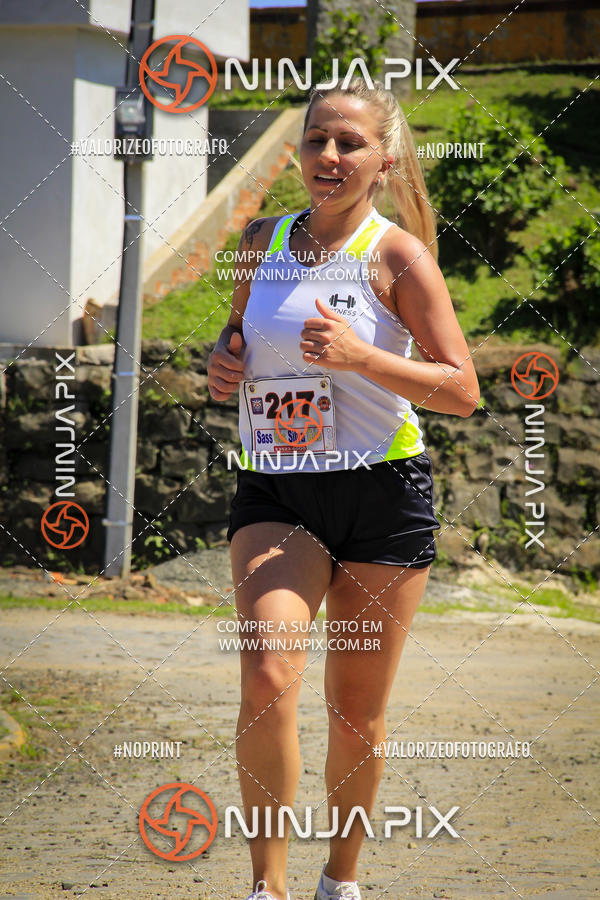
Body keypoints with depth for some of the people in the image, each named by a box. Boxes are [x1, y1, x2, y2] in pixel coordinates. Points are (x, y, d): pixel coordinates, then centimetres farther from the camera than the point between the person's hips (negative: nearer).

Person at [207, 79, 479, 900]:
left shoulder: (397, 255, -5)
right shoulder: (262, 241, 8)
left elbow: (462, 390, -8)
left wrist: (361, 355, -22)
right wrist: (221, 360, 3)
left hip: (382, 494, -2)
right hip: (275, 493, 2)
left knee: (357, 711, 6)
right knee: (267, 681, -20)